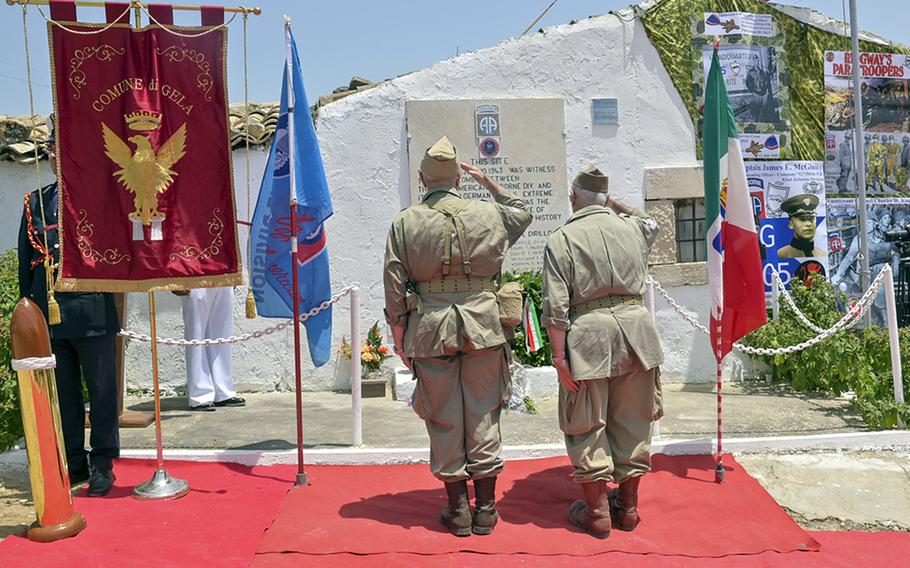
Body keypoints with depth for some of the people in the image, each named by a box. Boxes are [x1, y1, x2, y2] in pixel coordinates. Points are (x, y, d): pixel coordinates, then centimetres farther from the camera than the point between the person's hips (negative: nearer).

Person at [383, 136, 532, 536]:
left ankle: (458, 510, 17)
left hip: (430, 330, 0)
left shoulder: (404, 223, 0)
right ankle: (486, 510, 17)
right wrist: (488, 182, 31)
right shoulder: (489, 214, 1)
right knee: (482, 416, 10)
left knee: (444, 419, 9)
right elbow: (521, 212, 25)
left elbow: (395, 289, 0)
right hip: (483, 324, 1)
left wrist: (399, 339, 9)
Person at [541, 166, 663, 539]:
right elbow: (650, 222, 37)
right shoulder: (632, 228, 9)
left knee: (587, 425, 8)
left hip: (588, 335, -4)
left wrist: (559, 354, -8)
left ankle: (597, 511, 14)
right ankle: (628, 505, 25)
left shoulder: (561, 239, -4)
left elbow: (556, 305, -11)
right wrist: (614, 203, 36)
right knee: (632, 421, 14)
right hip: (635, 326, 4)